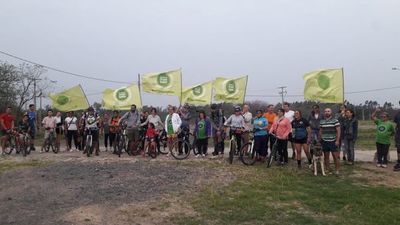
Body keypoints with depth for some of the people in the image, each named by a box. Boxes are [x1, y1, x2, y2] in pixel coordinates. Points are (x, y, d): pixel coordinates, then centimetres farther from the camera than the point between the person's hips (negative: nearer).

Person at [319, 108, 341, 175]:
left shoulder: (335, 120, -3)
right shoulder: (321, 121, 9)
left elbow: (338, 131, -5)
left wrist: (337, 140, -12)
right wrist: (320, 140, 12)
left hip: (333, 141, -3)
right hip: (324, 141, 4)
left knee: (336, 156, -2)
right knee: (326, 156, 9)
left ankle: (337, 170, 7)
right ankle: (327, 169, 19)